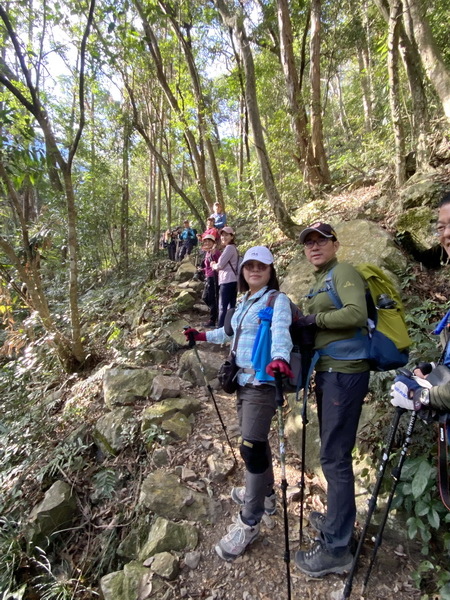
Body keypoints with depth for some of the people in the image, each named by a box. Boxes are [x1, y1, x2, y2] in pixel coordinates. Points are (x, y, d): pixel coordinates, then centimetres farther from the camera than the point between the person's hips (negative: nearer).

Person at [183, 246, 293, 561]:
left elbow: (281, 331, -26)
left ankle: (249, 522, 11)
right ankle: (265, 493, 41)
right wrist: (204, 336, 32)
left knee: (252, 447, -7)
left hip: (263, 381, -8)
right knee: (254, 440, 19)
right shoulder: (244, 302, 16)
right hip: (243, 379, 8)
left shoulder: (278, 299, -7)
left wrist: (279, 357, -45)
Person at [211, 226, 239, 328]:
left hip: (227, 281, -10)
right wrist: (216, 265, 4)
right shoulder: (233, 247, 21)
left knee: (223, 307, -8)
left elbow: (220, 265, -13)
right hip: (232, 280, 10)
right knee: (231, 307, 12)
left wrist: (213, 265, 7)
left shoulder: (229, 247, -10)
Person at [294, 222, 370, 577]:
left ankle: (336, 549, 13)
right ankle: (339, 518, 39)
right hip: (328, 371, 10)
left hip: (345, 373, -9)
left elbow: (356, 313, -25)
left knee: (334, 456, -2)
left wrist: (314, 319, -17)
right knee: (331, 450, 20)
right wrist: (304, 325, 1)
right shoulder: (319, 281, 17)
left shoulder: (343, 271, -9)